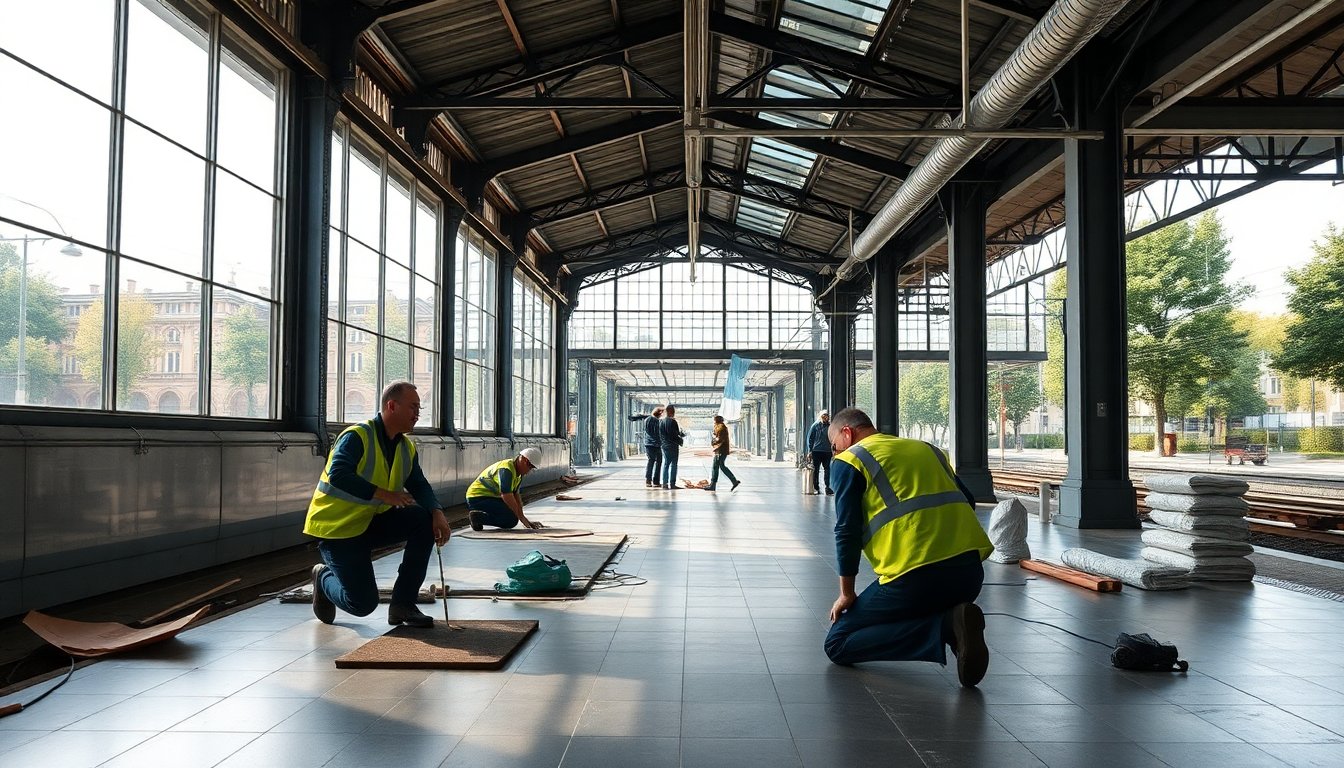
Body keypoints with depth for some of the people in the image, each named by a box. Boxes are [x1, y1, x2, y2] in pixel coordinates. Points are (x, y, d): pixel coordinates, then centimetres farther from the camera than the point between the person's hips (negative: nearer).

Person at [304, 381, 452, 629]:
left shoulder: (407, 448, 4)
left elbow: (419, 486, -1)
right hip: (337, 528, -7)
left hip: (373, 523, 7)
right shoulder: (357, 436, -19)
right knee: (363, 604, -13)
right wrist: (384, 494, -35)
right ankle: (324, 578, 22)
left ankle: (403, 604, -7)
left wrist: (437, 513, -21)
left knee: (425, 520, -17)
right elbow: (337, 475, -33)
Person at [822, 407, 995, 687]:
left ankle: (944, 627, -12)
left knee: (837, 645, 6)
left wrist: (846, 594, 8)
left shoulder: (849, 461, 6)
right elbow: (968, 501, 21)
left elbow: (847, 531, 0)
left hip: (914, 577, -7)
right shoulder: (927, 449, 24)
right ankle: (953, 619, 0)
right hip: (971, 572, 7)